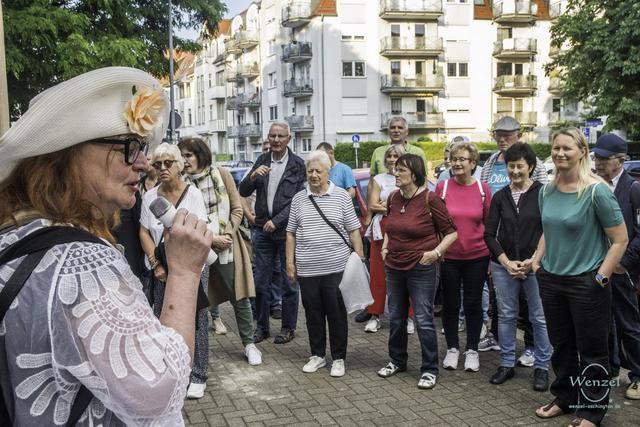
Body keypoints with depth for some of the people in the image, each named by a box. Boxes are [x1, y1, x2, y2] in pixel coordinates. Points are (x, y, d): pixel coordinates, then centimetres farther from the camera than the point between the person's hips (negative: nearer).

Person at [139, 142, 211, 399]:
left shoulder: (192, 194, -5)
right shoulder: (149, 197, 5)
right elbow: (144, 233, 5)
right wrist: (157, 264, -8)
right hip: (161, 270, 3)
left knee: (195, 321, 0)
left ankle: (198, 377, 11)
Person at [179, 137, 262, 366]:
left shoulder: (221, 174, 0)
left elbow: (236, 209, 3)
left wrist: (227, 235, -8)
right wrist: (211, 238, -11)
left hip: (227, 246, 0)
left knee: (239, 298, 5)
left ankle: (249, 344, 20)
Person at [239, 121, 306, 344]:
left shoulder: (298, 165, -4)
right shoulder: (262, 161, 8)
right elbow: (243, 192, 7)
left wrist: (276, 221, -13)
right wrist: (253, 176, -13)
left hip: (287, 230, -4)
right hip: (262, 230, 4)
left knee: (289, 282, 5)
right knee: (260, 281, 8)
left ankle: (288, 327, 18)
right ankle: (262, 327, 21)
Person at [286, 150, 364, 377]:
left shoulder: (341, 196, 1)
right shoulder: (298, 199, 8)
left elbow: (353, 230, 2)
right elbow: (291, 233, 11)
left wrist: (359, 258, -4)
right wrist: (290, 261, 5)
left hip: (336, 267, -2)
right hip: (307, 270, 2)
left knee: (337, 314, 4)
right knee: (313, 314, 11)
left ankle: (339, 358, 17)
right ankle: (317, 355, 26)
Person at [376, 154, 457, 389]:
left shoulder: (430, 199, -13)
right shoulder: (393, 198, 4)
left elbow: (451, 232, -7)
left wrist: (436, 252, -16)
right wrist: (385, 247, 10)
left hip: (421, 269, -6)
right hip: (394, 267, 6)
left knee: (423, 321, -1)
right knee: (396, 318, 17)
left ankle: (429, 369, 12)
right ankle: (397, 361, 34)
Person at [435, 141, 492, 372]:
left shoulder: (482, 188, -3)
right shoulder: (442, 187, -4)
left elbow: (489, 224, 4)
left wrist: (492, 257, 3)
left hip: (477, 256, 0)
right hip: (448, 257, 0)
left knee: (473, 303, 10)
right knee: (450, 303, 10)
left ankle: (472, 350, 25)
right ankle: (452, 348, 27)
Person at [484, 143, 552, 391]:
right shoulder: (500, 197, 6)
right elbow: (490, 234, 5)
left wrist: (532, 261, -11)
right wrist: (506, 262, -6)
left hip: (535, 266, -3)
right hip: (504, 265, 3)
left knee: (540, 317, 3)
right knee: (506, 315, 11)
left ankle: (542, 367, 17)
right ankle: (507, 364, 24)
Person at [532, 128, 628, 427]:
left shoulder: (596, 190, -15)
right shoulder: (547, 191, 3)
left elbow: (620, 239, -12)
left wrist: (600, 278, -15)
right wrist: (537, 260, 6)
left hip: (586, 282, -5)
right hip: (551, 280, 6)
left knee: (591, 351, 7)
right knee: (561, 345, 18)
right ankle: (564, 398, 36)